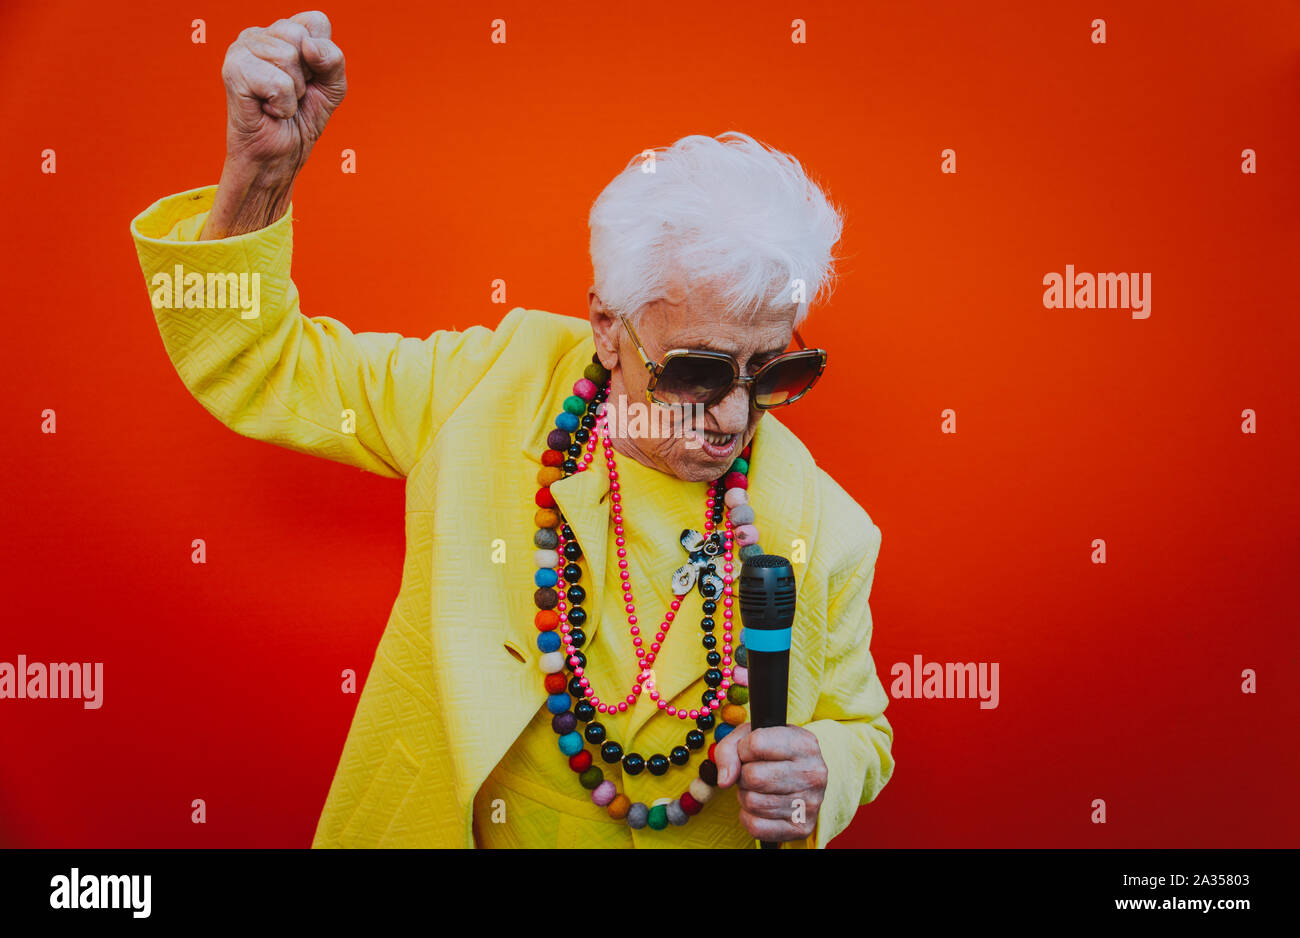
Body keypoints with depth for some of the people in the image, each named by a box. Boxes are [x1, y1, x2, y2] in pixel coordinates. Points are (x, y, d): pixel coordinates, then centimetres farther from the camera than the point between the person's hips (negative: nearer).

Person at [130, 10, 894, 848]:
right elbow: (259, 369, -4)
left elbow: (859, 727, 4)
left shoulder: (823, 527, -11)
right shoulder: (501, 381, -10)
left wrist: (815, 772, -18)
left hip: (700, 835, 0)